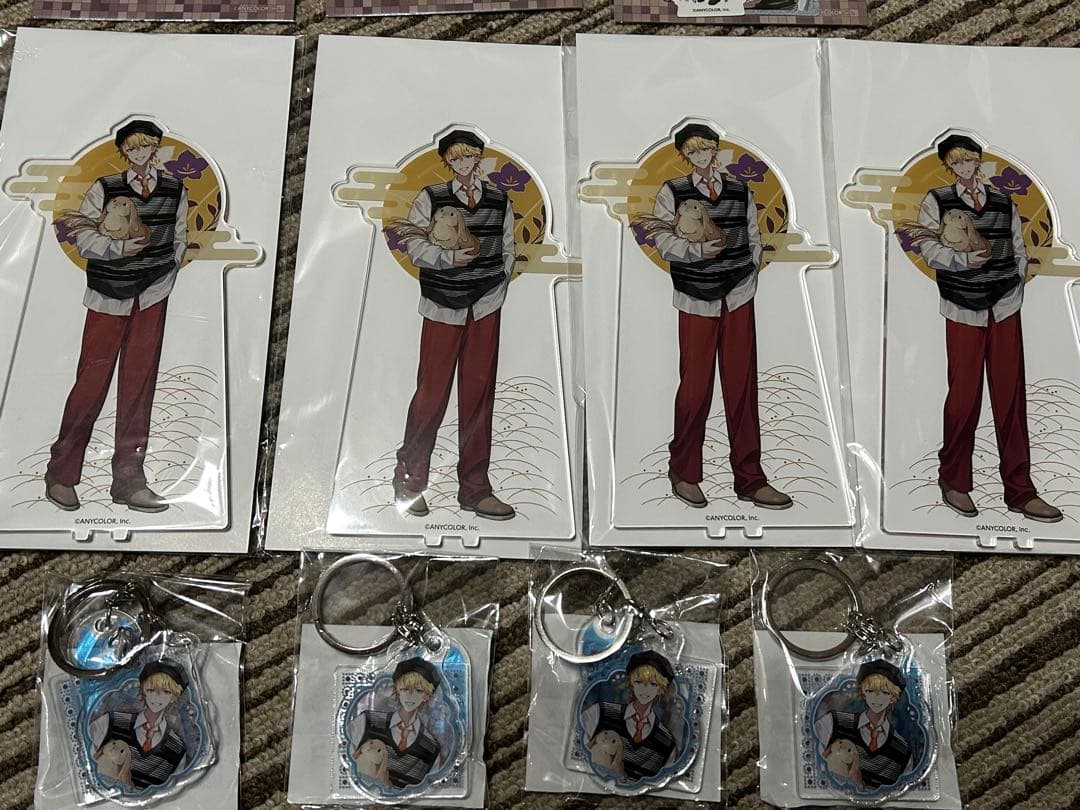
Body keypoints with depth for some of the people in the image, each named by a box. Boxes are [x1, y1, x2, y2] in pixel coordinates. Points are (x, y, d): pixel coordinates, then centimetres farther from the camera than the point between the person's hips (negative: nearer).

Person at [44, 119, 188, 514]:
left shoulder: (175, 190, 9)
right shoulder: (104, 188, 0)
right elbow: (82, 235, -1)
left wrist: (165, 276, 6)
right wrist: (119, 248, -17)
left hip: (153, 294, 3)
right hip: (109, 295, -3)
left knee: (140, 381, 2)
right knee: (93, 378, -5)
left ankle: (128, 478, 7)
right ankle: (60, 474, 8)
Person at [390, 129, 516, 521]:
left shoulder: (499, 201, 12)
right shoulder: (430, 198, 4)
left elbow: (508, 249, 17)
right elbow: (414, 244, -3)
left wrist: (497, 287, 5)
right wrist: (452, 258, -19)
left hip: (485, 309, 3)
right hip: (443, 307, -2)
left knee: (479, 394, 2)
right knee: (432, 392, -5)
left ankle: (474, 489, 10)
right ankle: (408, 482, 10)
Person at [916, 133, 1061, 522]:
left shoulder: (1005, 204, 12)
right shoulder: (936, 201, 3)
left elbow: (1019, 250, 15)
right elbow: (928, 246, -8)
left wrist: (1015, 285, 4)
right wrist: (964, 260, -23)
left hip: (1005, 308, 3)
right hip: (963, 311, -3)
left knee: (1011, 395, 1)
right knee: (964, 395, -4)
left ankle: (1019, 490, 7)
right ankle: (954, 480, 14)